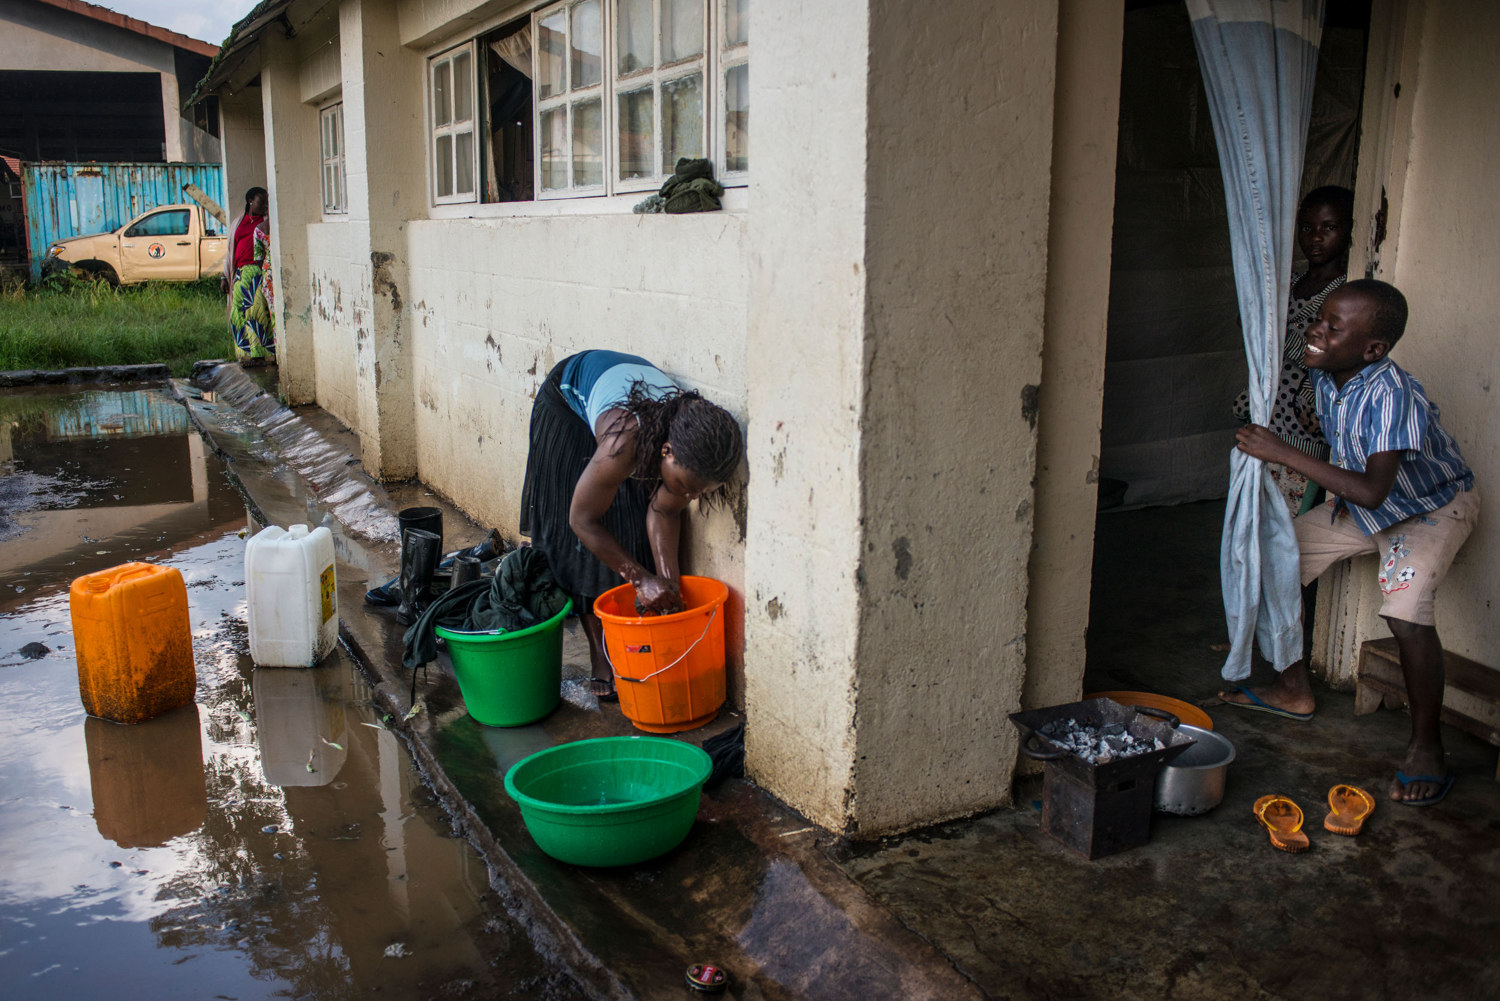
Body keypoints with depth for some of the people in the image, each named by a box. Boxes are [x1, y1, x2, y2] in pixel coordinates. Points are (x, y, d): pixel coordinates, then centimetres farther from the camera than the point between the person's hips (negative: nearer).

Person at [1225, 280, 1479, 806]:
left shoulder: (1393, 394, -36)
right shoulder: (1324, 376, -13)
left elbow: (1372, 491, -45)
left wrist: (1284, 453, -43)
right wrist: (1341, 493, -1)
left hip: (1431, 508, -8)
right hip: (1361, 501, 8)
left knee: (1406, 613, -28)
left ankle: (1426, 745, -7)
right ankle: (1294, 690, 19)